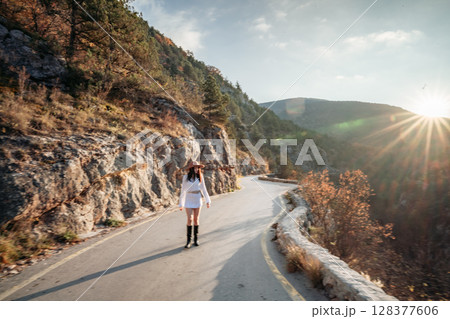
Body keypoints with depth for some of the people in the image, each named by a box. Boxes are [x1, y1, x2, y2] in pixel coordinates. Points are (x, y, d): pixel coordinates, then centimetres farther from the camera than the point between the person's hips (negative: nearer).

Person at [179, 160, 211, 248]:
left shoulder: (200, 176, 1)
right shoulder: (186, 177, -4)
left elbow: (203, 189, 7)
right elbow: (183, 191, 0)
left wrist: (208, 200, 4)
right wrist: (181, 204, 2)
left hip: (198, 200, 2)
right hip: (189, 200, -2)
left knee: (196, 220, 5)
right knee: (190, 219, -9)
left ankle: (196, 239, 16)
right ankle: (188, 241, -1)